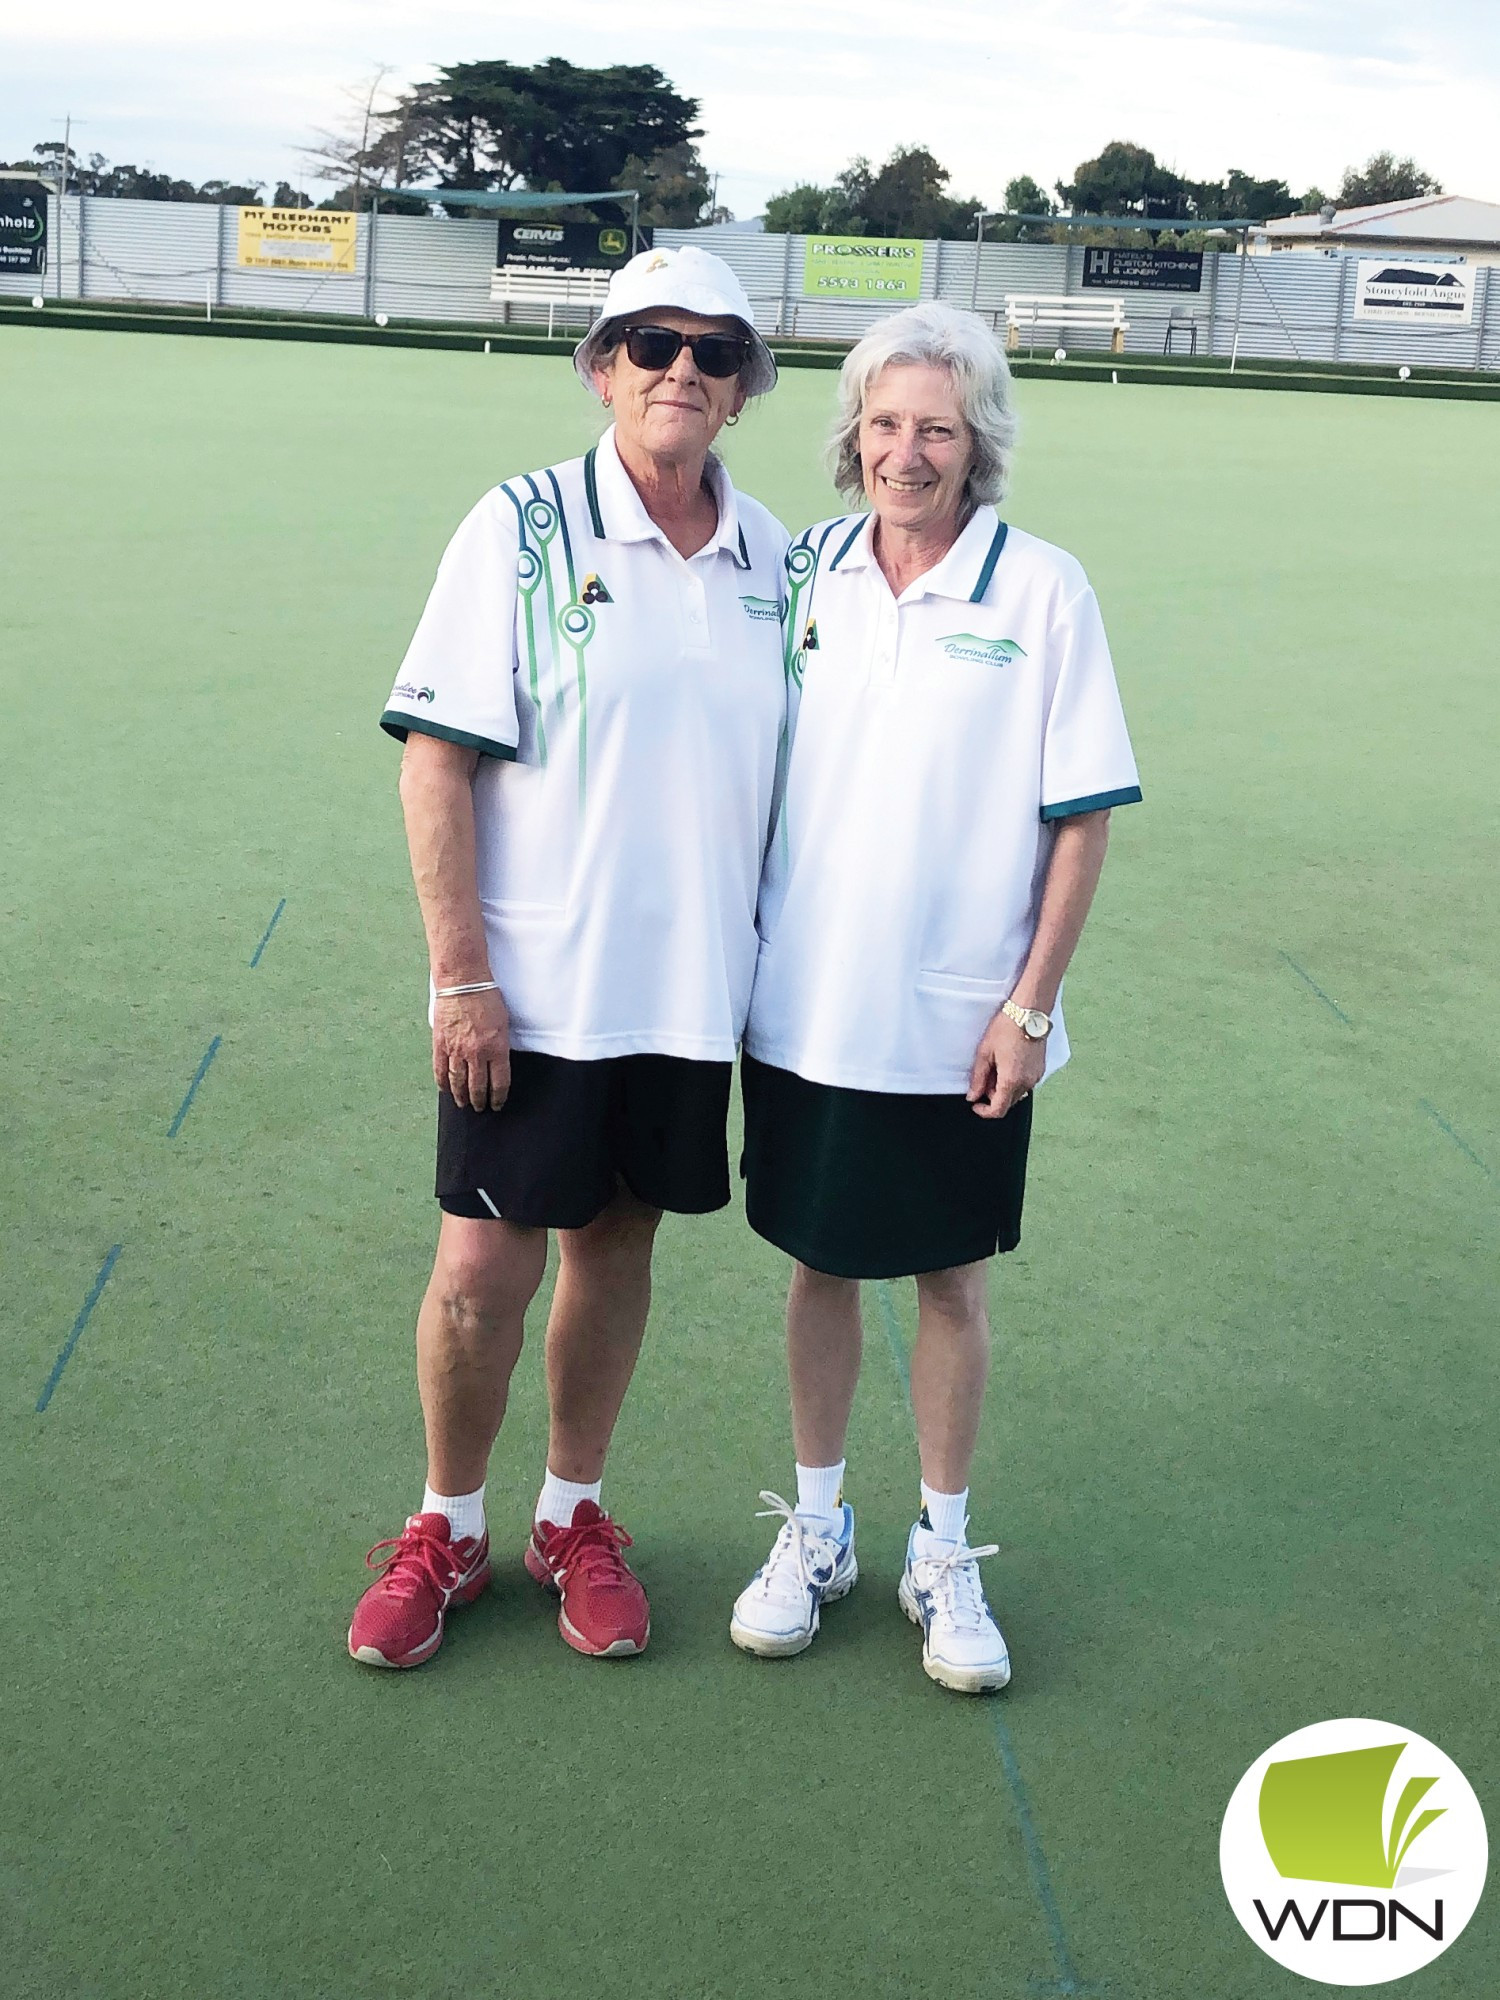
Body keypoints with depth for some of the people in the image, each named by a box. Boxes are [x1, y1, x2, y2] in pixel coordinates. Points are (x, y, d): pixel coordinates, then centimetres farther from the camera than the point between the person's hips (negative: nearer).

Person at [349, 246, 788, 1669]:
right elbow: (433, 761, -9)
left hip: (692, 989, 4)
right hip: (531, 988, -3)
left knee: (617, 1244, 13)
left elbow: (791, 765, 13)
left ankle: (572, 1517, 31)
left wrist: (782, 955, 9)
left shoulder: (771, 556, 5)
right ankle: (446, 1533, 23)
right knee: (483, 1261, 1)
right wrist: (460, 977, -13)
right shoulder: (520, 530, -7)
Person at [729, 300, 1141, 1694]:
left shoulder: (1042, 591, -8)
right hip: (806, 1007, 3)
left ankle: (943, 1556, 27)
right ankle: (814, 1531, 31)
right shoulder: (804, 572, 1)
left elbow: (1082, 817, -6)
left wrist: (1030, 1007, -9)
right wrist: (736, 953, 7)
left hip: (959, 1025, -2)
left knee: (952, 1281, 10)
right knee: (819, 1265, 13)